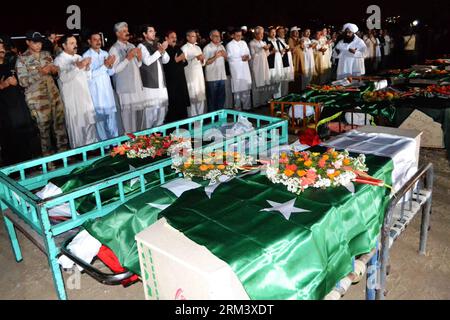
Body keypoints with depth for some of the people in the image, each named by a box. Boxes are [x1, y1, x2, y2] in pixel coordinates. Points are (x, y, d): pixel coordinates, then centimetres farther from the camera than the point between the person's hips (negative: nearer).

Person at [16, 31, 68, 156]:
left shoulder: (46, 54, 9)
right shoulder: (22, 59, -4)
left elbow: (54, 72, 18)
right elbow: (23, 81, -10)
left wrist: (54, 69, -6)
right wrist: (40, 72, -20)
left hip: (53, 94, 4)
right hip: (37, 99, -4)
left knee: (60, 122, 6)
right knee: (44, 127, 3)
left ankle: (63, 151, 19)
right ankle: (48, 158, 15)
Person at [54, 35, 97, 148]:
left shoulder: (78, 57, 15)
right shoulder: (59, 60, -5)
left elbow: (87, 76, 15)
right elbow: (63, 78, -21)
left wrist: (87, 67, -6)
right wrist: (77, 67, -31)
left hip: (85, 96, 6)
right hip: (72, 99, -6)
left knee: (89, 121, 7)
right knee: (76, 125, -1)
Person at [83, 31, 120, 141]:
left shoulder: (105, 53, 10)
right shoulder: (86, 56, -7)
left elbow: (111, 73, 9)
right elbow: (90, 75, -17)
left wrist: (110, 66, -12)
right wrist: (105, 65, -21)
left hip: (108, 90, 5)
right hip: (96, 92, -5)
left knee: (112, 116, 9)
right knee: (100, 117, 2)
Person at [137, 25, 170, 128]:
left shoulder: (157, 45, 16)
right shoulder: (142, 46, -3)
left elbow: (166, 60, 10)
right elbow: (147, 61, -17)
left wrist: (163, 51, -8)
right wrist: (159, 51, -17)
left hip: (161, 83, 7)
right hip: (149, 84, -7)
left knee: (162, 108, 11)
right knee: (150, 109, -8)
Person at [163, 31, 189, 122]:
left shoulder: (178, 49, 17)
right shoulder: (164, 50, -7)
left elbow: (185, 63, 19)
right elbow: (165, 66, -17)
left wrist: (183, 59, -2)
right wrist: (176, 60, -16)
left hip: (181, 81, 7)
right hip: (170, 82, -7)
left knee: (182, 103, 5)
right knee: (173, 105, -8)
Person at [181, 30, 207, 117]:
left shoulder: (198, 48, 20)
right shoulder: (184, 48, -1)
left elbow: (203, 63, 21)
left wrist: (202, 60, -1)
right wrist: (196, 58, -16)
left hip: (200, 75, 6)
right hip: (191, 76, -6)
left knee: (202, 97, 5)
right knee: (192, 98, -8)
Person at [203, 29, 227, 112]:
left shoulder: (221, 46, 12)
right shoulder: (207, 48, -7)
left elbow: (226, 59, 19)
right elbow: (205, 62, -12)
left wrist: (224, 55, -2)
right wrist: (215, 57, -22)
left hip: (222, 76, 6)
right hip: (212, 77, -6)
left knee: (221, 97, 12)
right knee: (212, 98, 2)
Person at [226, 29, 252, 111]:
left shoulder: (244, 43, 15)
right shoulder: (229, 45, -2)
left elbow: (248, 54, 16)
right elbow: (229, 58, -9)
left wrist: (248, 57, -7)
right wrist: (241, 58, -12)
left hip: (245, 69, 5)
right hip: (236, 71, -5)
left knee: (247, 89, 7)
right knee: (237, 90, -1)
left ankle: (247, 107, 17)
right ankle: (238, 109, 8)